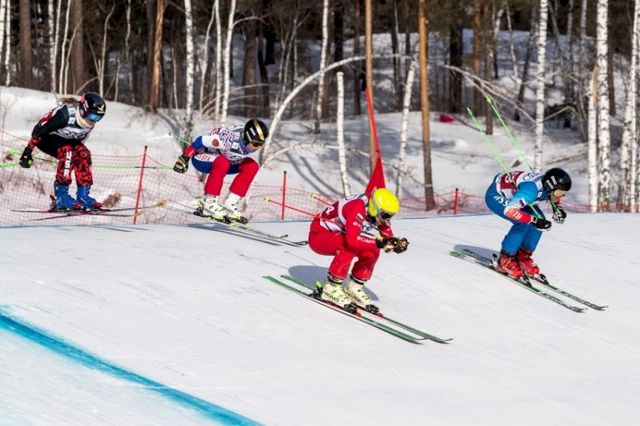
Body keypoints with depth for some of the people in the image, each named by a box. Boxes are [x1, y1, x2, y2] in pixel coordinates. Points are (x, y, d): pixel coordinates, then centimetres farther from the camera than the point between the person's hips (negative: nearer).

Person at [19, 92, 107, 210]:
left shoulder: (90, 123, -10)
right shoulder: (65, 114, -33)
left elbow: (80, 139, 10)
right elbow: (39, 130, -28)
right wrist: (28, 151, -26)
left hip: (65, 140, 7)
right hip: (45, 137, -7)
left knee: (83, 154, -15)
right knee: (67, 151, -31)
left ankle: (83, 195, -11)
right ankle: (61, 196, -31)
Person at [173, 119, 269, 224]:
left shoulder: (252, 142, -17)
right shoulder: (229, 140, -38)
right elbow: (201, 141, -29)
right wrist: (184, 158, -22)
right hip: (201, 157, -7)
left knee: (252, 166, -12)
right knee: (222, 163, -38)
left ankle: (229, 204, -8)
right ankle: (208, 203, -25)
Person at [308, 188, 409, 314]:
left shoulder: (379, 216, -7)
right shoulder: (357, 208, -32)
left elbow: (388, 242, -3)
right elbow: (352, 240, -44)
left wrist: (398, 244, -24)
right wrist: (378, 242, -44)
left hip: (338, 237, 8)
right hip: (318, 235, -8)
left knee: (371, 252, -10)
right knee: (349, 247, -33)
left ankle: (354, 288, 4)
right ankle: (331, 288, -21)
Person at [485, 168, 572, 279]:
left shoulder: (547, 184, -16)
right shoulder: (531, 189, -40)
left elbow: (556, 198, 10)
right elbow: (509, 210, -46)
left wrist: (558, 209, -10)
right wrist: (534, 220, -47)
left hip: (513, 195, 8)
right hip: (495, 196, -8)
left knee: (540, 220, -5)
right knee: (523, 223, -24)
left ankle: (523, 257, 10)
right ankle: (504, 260, -9)